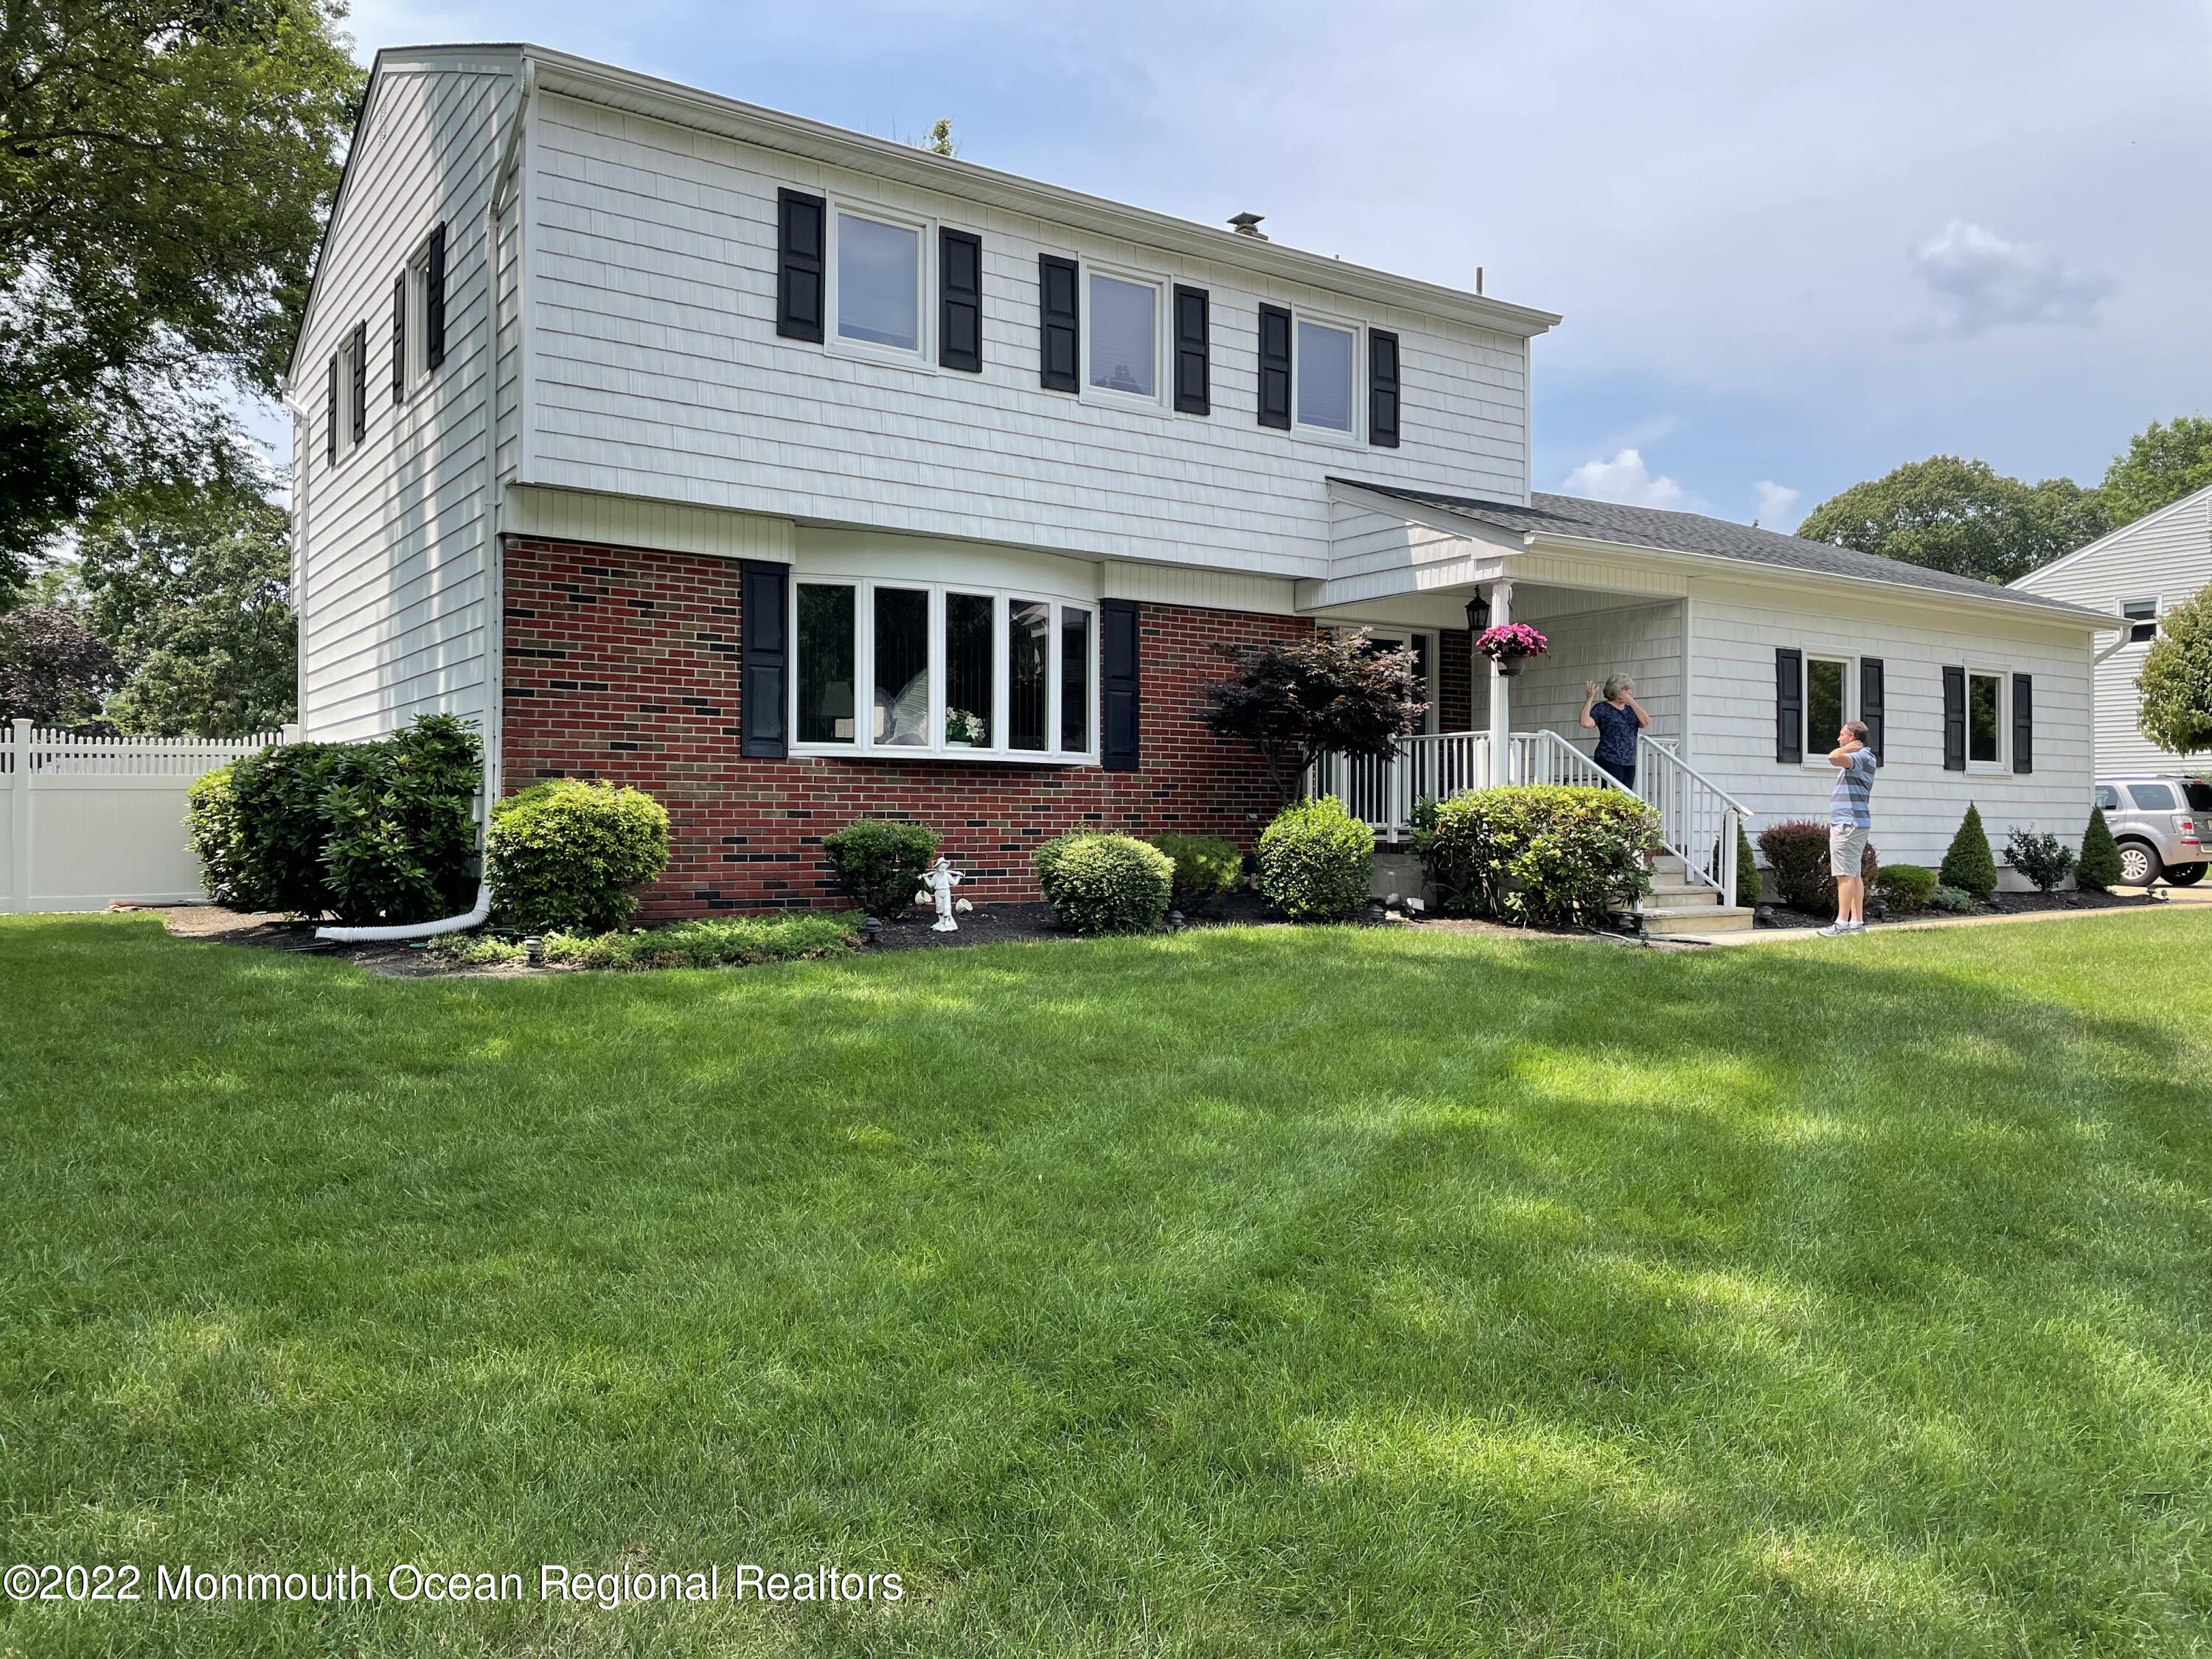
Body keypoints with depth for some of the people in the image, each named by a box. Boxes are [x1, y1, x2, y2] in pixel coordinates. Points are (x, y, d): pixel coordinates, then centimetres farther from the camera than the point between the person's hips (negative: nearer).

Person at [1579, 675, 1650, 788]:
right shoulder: (1602, 708, 0)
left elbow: (1646, 722, 1)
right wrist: (1589, 699, -15)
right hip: (1609, 761, -6)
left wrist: (1632, 702, -4)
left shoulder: (1630, 709, 17)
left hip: (1629, 763, 6)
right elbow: (1585, 723, -16)